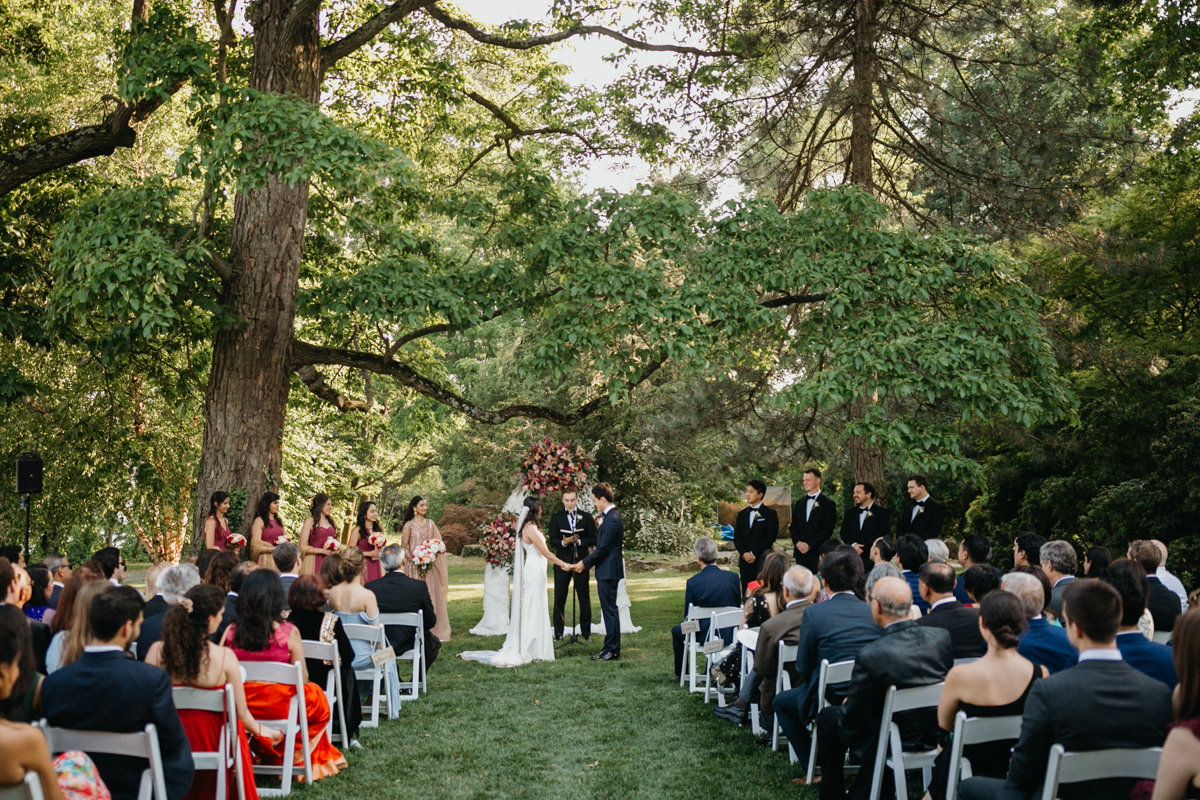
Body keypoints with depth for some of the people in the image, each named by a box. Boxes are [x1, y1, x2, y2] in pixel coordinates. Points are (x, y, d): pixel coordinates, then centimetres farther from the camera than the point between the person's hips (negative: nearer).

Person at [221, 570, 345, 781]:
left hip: (239, 709, 4)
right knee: (317, 698, 26)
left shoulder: (231, 632, -8)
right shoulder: (288, 632, -16)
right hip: (280, 708, -4)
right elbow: (302, 678, -10)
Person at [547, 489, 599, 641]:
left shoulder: (586, 518, 6)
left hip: (581, 562, 0)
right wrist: (563, 542, -21)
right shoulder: (556, 518, 6)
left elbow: (593, 539, 1)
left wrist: (579, 541, -16)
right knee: (559, 599, 3)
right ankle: (558, 633, 11)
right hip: (562, 562, 0)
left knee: (584, 598, 4)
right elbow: (552, 541, -1)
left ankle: (586, 632, 13)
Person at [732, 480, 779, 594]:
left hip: (762, 560, -4)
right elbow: (737, 537, 12)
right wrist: (744, 553, -6)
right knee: (747, 594, 2)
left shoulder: (770, 513, 2)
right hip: (745, 560, 4)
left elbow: (771, 536, -7)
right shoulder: (742, 514, 17)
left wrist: (754, 553, -12)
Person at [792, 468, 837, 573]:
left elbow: (827, 529, -7)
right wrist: (798, 542, -4)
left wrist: (809, 545, -12)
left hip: (818, 552, -5)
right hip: (800, 552, 5)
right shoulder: (799, 503, 18)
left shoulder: (828, 504, 1)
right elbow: (793, 527, 15)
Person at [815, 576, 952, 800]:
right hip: (934, 737, 6)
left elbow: (852, 717, -18)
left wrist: (846, 707, 6)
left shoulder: (870, 656, -29)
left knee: (829, 717, 19)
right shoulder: (942, 637, -13)